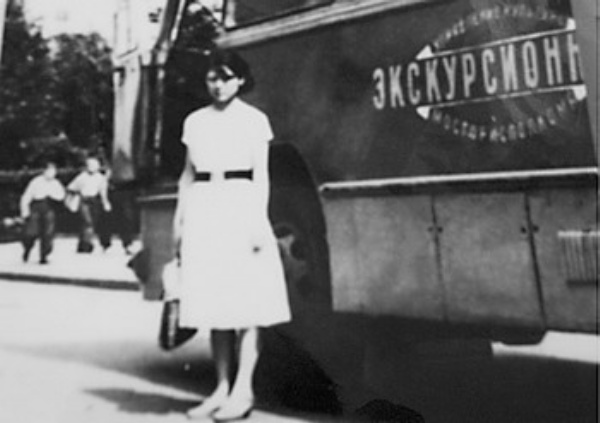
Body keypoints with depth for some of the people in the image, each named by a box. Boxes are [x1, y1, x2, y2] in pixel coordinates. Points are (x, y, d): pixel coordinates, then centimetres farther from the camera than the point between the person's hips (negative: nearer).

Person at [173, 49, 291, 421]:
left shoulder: (254, 119, 3)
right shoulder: (195, 121, 14)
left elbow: (261, 175, -1)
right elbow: (188, 174, 16)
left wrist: (259, 220, -11)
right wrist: (180, 219, 11)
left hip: (240, 206, -4)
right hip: (203, 210, 4)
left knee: (246, 301, -6)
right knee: (213, 301, 4)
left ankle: (243, 390, -3)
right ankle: (222, 387, 11)